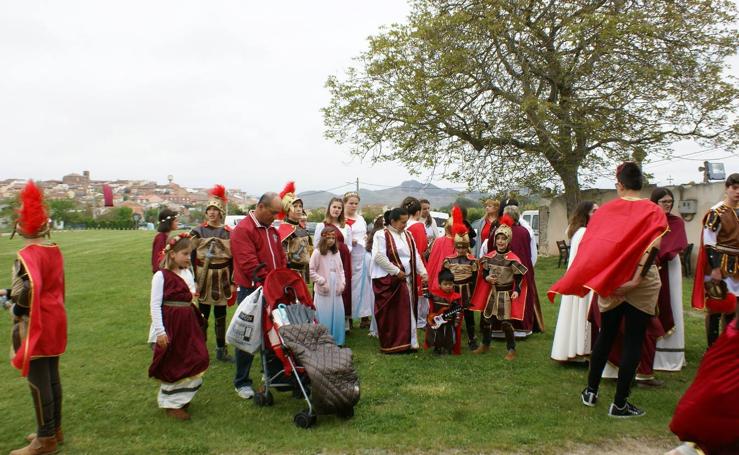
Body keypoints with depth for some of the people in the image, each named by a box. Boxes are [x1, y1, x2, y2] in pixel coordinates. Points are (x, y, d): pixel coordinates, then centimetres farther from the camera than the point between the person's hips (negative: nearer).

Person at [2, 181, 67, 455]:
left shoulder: (27, 255, -19)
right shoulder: (55, 251, 6)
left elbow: (27, 292, -29)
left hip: (35, 325, -8)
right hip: (54, 320, 8)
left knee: (38, 380, 1)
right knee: (52, 376, 17)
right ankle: (54, 429, 29)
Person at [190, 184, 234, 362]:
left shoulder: (229, 233, 2)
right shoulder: (198, 232, -2)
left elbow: (233, 259, 3)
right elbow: (191, 257, -3)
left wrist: (233, 282, 0)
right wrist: (193, 281, -9)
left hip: (222, 280, 2)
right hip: (203, 279, -1)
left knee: (221, 317, 10)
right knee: (202, 317, 5)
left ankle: (221, 350, 21)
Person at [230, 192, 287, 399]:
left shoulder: (272, 230, 13)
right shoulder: (242, 230, -14)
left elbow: (281, 258, 15)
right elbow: (249, 264, -22)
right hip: (251, 291, -7)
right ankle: (241, 382, 13)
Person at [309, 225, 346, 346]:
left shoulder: (336, 252, 10)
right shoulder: (317, 252, -7)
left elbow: (341, 269, 16)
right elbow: (311, 271, -8)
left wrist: (342, 283, 4)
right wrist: (322, 282, -12)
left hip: (336, 290, 5)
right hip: (323, 291, -5)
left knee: (338, 315, 8)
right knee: (325, 317, -2)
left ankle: (337, 341, 19)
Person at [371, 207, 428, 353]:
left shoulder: (407, 235, 14)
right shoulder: (381, 235, -8)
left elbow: (416, 255, 14)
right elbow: (379, 257, -17)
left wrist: (422, 272, 1)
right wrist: (397, 271, -16)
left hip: (407, 279, 7)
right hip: (388, 281, -7)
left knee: (408, 312, 9)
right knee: (389, 314, -1)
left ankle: (409, 341, 17)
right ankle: (389, 345, 8)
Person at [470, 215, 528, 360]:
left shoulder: (513, 259, -12)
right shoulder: (489, 256, 1)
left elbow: (519, 277, -7)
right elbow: (484, 272, 12)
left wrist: (516, 291, -19)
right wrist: (487, 278, -9)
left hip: (506, 294, -5)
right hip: (492, 292, 5)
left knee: (506, 322, -3)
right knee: (485, 320, 11)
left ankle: (511, 350, 14)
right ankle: (485, 345, 32)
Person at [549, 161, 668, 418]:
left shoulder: (605, 210, 1)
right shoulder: (653, 211, -5)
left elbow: (589, 245, -2)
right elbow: (653, 247, -19)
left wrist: (598, 279, 6)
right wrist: (637, 278, -20)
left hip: (609, 283, 3)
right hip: (642, 284, -3)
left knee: (605, 336, 17)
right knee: (633, 341, 4)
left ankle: (591, 391, 25)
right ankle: (619, 404, 9)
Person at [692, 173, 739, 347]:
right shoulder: (716, 213, -11)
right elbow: (709, 243, -14)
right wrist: (715, 268, -19)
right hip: (720, 265, -7)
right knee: (715, 307, -3)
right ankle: (712, 348, 6)